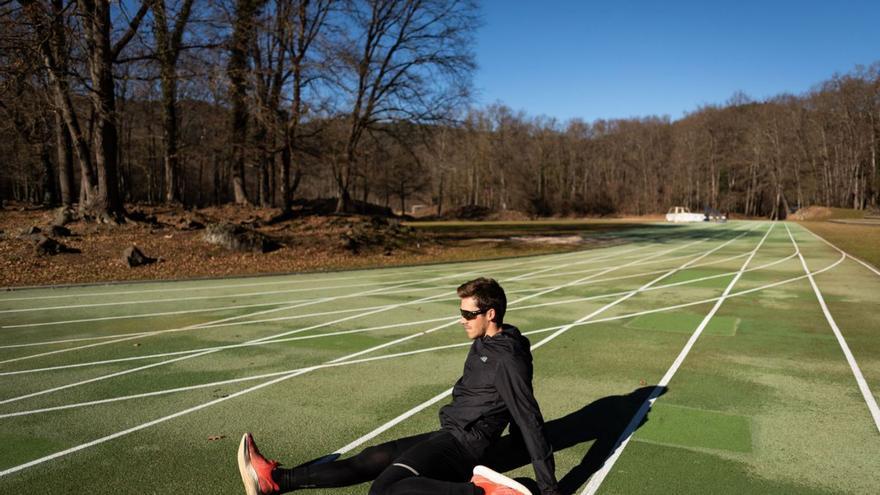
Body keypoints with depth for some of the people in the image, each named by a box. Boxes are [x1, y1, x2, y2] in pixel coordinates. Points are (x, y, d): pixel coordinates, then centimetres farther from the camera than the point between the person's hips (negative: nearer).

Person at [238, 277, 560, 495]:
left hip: (460, 444, -10)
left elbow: (530, 421, -17)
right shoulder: (483, 345, 11)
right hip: (447, 436, 10)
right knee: (367, 461, 4)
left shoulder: (508, 361, -19)